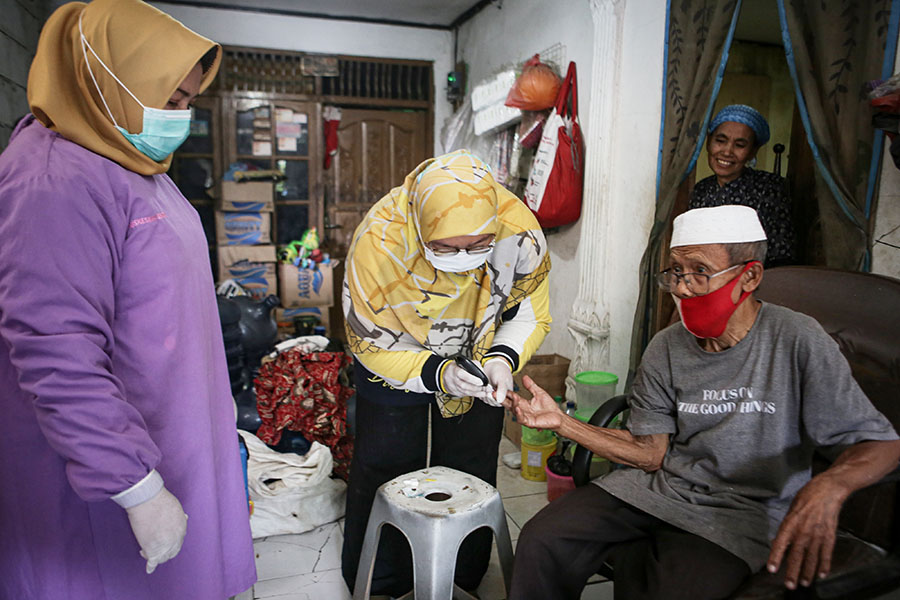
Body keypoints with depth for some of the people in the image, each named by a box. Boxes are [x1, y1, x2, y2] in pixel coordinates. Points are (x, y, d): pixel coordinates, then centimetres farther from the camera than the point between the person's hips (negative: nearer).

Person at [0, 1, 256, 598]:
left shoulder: (137, 167, 9)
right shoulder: (54, 183, -23)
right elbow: (58, 363, -28)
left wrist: (215, 404, 22)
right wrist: (138, 491, -25)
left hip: (175, 440, 9)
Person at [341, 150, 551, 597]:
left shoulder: (520, 230, -30)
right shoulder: (377, 241, -35)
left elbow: (530, 312, -12)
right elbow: (371, 344, -23)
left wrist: (502, 358, -32)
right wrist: (436, 374, -38)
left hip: (476, 363, 2)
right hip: (395, 361, -2)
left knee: (472, 478, 15)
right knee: (384, 476, 8)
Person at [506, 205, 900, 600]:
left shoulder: (797, 341, -11)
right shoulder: (665, 350, 1)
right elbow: (650, 452, 1)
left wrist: (828, 486, -31)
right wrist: (561, 422, -8)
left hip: (742, 511, -3)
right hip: (660, 485, 4)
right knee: (541, 541, -11)